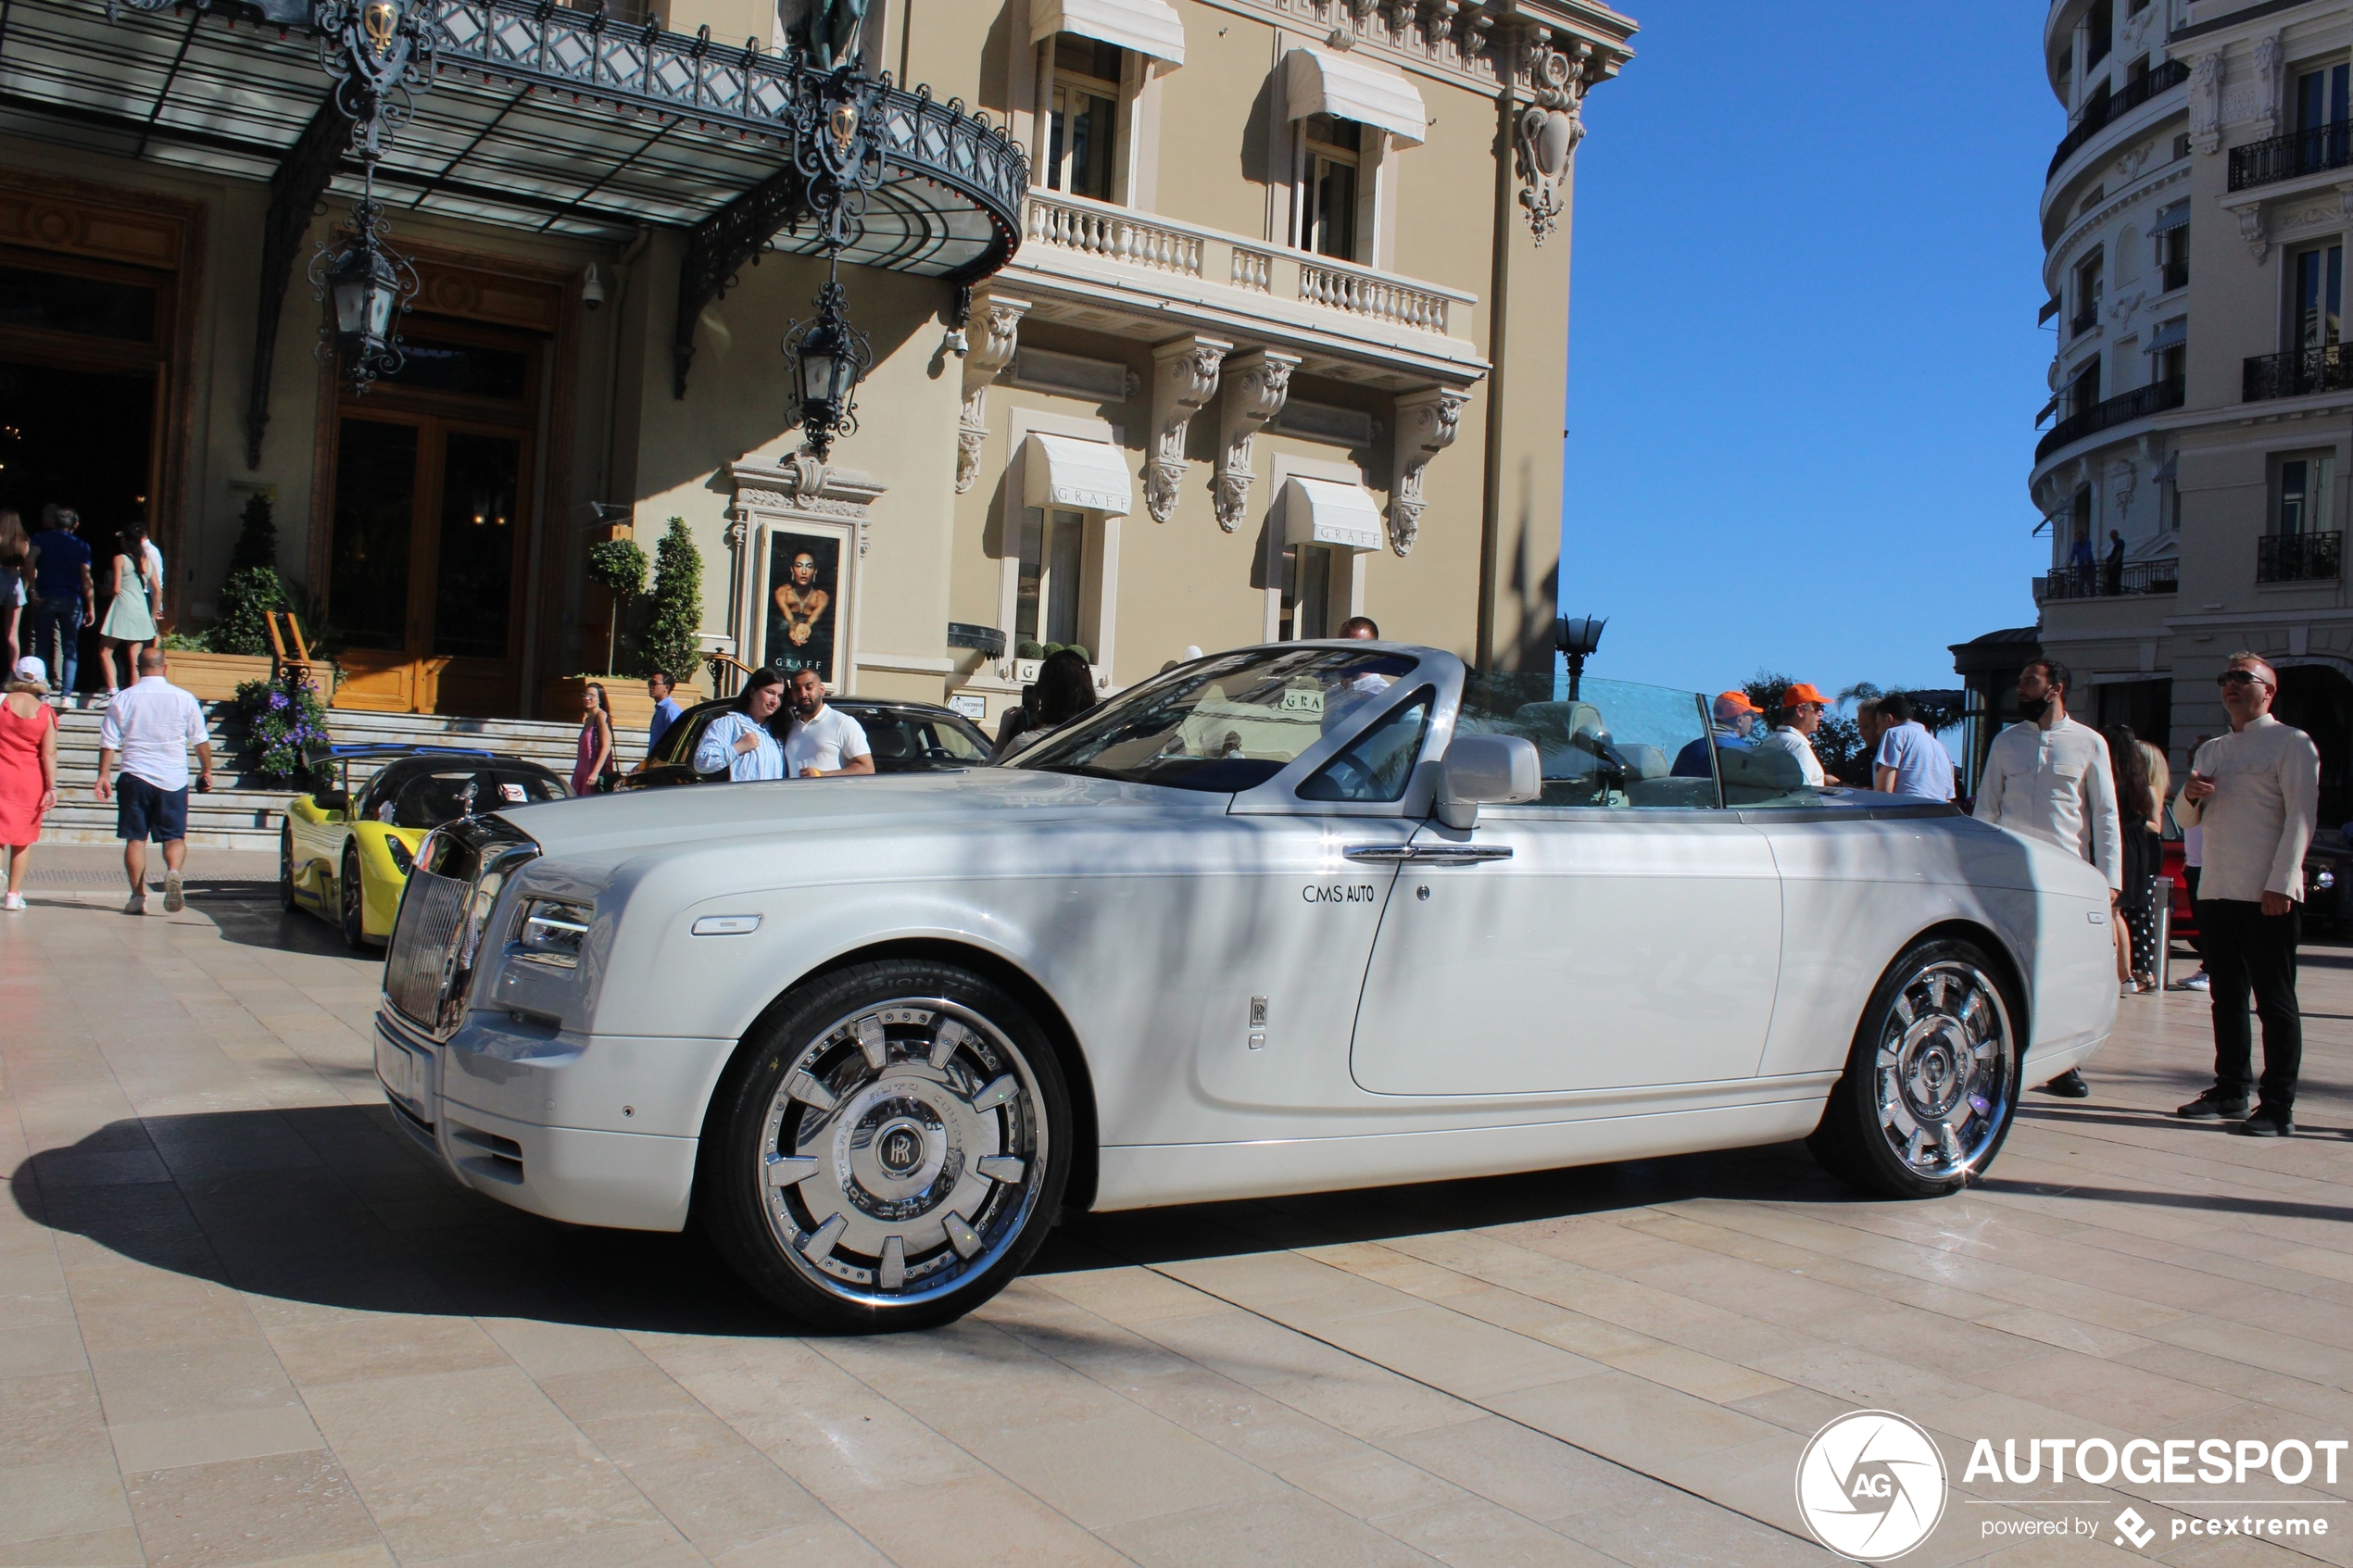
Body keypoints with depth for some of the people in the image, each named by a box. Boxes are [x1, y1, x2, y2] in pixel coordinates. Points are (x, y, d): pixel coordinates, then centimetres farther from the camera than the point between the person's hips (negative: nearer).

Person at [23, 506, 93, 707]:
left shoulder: (42, 538, 4)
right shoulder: (81, 546, 5)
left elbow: (30, 559, -14)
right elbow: (86, 579, -1)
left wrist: (32, 590, -12)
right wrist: (91, 608, 1)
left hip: (45, 598, 0)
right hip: (72, 600, 0)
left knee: (41, 647, 7)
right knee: (70, 650, 3)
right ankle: (66, 694, -6)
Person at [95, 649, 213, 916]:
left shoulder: (122, 698, 2)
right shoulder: (184, 699, 1)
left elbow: (108, 742, 2)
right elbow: (201, 741, 6)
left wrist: (104, 775, 9)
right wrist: (207, 771, 19)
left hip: (135, 777, 0)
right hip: (173, 780, 0)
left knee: (135, 838, 7)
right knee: (175, 836, 6)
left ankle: (138, 895, 3)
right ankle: (173, 873, -22)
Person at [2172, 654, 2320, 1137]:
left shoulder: (2291, 743, -1)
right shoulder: (2210, 751, 19)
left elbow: (2300, 816, -9)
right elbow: (2187, 818, 22)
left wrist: (2281, 883, -18)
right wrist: (2190, 795, -2)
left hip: (2267, 895, -7)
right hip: (2216, 892, 7)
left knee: (2274, 1001, -3)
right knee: (2226, 997, 12)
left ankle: (2278, 1107, -1)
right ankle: (2231, 1089, 21)